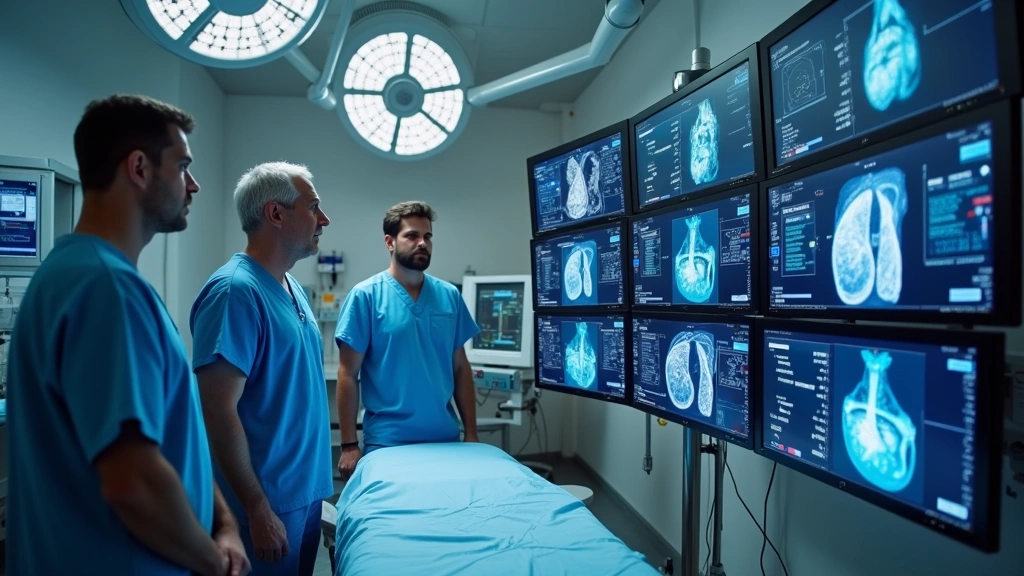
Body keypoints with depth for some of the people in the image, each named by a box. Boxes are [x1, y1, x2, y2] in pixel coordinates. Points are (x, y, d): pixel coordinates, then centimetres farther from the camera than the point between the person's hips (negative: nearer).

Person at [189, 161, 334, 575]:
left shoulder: (293, 289, 8)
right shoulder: (236, 290, -20)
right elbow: (219, 411, -23)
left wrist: (314, 483, 17)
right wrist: (258, 509, -21)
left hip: (306, 491, 9)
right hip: (268, 501, -9)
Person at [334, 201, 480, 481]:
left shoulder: (450, 295, 4)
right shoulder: (366, 295, -7)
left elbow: (460, 368, 8)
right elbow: (348, 375, -6)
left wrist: (471, 433, 5)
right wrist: (349, 445, -9)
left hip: (445, 440, 4)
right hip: (386, 443, -3)